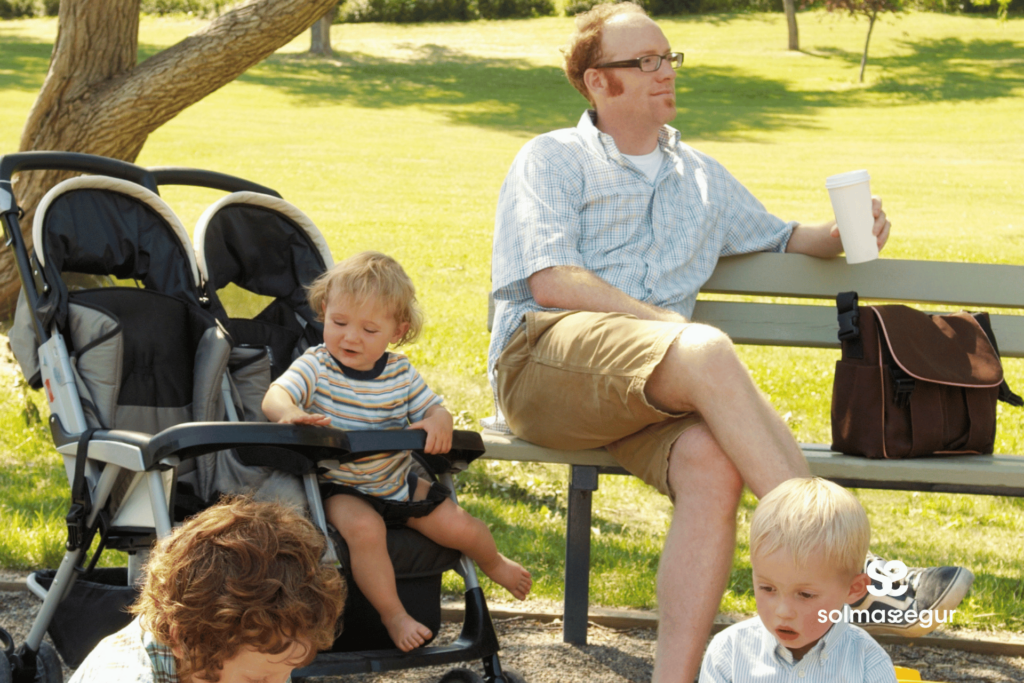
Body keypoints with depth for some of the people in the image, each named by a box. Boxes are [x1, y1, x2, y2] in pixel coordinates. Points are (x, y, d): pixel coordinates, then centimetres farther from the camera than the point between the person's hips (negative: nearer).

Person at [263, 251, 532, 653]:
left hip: (396, 482, 4)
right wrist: (290, 413, -53)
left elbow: (433, 408, 2)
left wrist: (437, 423, -25)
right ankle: (393, 615, -15)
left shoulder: (400, 374, -1)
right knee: (365, 529, -35)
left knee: (458, 526, -2)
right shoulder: (315, 367, -12)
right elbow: (274, 396, -27)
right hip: (341, 488, -4)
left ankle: (495, 564, 36)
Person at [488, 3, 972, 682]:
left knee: (714, 462, -32)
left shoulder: (700, 176, 29)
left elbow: (778, 235, 41)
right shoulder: (552, 160, 12)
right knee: (707, 350, -36)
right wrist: (672, 325, -12)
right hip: (544, 362, -5)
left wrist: (841, 236, 16)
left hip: (653, 389, 5)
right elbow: (552, 282, -3)